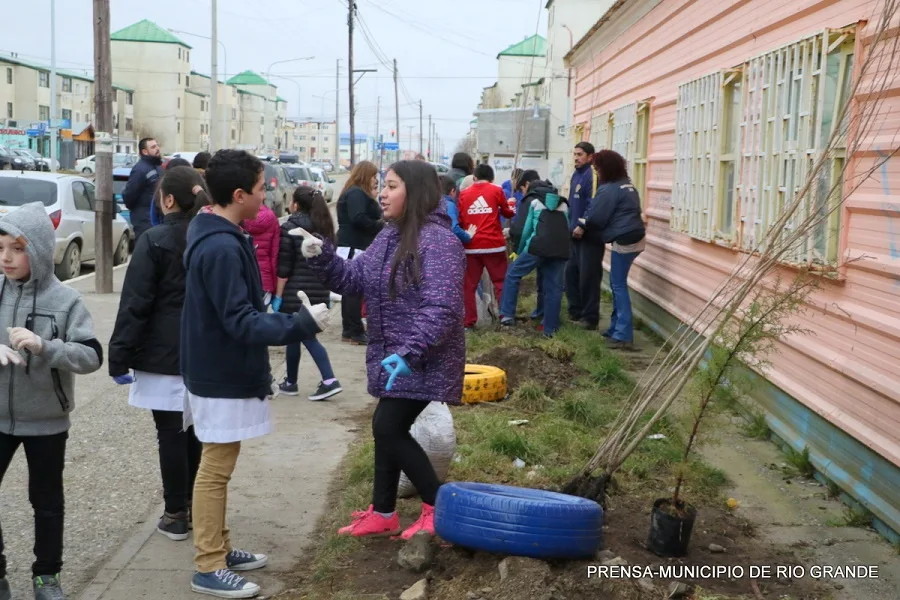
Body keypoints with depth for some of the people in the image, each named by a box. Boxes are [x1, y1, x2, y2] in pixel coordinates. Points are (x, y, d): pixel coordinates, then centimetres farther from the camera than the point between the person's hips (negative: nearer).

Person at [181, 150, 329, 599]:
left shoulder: (216, 236, 8)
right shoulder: (222, 248, -25)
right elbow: (241, 322, -27)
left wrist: (283, 323, 16)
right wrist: (301, 324, -28)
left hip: (220, 370, 10)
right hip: (222, 377, -10)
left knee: (218, 466, 18)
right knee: (216, 468, -1)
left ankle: (218, 549, 30)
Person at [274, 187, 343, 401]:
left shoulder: (290, 228, -9)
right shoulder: (324, 227, 11)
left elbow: (284, 267, -11)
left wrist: (278, 296, -7)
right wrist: (326, 291, 21)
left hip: (295, 292, -6)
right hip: (319, 292, 6)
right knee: (307, 336, 12)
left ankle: (291, 383, 20)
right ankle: (329, 381, -1)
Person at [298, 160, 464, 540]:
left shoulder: (438, 240, -20)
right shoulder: (389, 237, 11)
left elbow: (441, 308, -28)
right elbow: (355, 279, 11)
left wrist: (410, 353, -33)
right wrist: (321, 257, -5)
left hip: (423, 361, -9)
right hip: (390, 356, 9)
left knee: (388, 428, -9)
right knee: (388, 429, 15)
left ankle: (439, 506, 6)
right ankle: (382, 514, 29)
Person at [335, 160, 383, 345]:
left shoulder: (358, 193, 22)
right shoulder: (356, 194, -13)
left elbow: (368, 215, 20)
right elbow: (358, 219, -24)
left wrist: (373, 198, 8)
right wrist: (380, 226, -14)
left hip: (352, 246, 11)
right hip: (355, 247, -11)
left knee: (351, 290, 13)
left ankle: (349, 330, 18)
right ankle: (355, 332, -8)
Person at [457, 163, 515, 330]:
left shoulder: (464, 194, 6)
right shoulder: (496, 190, 1)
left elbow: (460, 221, 6)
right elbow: (507, 212, 14)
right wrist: (511, 210, 35)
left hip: (471, 246, 2)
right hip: (493, 244, -1)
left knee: (469, 285, 7)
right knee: (500, 282, 8)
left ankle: (468, 321, 5)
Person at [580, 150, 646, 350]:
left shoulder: (609, 189, -14)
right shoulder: (627, 184, 16)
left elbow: (596, 218, -11)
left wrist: (584, 227, 12)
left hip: (624, 240, -9)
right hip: (634, 237, 9)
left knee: (619, 285, -6)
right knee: (617, 283, 15)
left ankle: (623, 336, -8)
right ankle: (616, 328, 21)